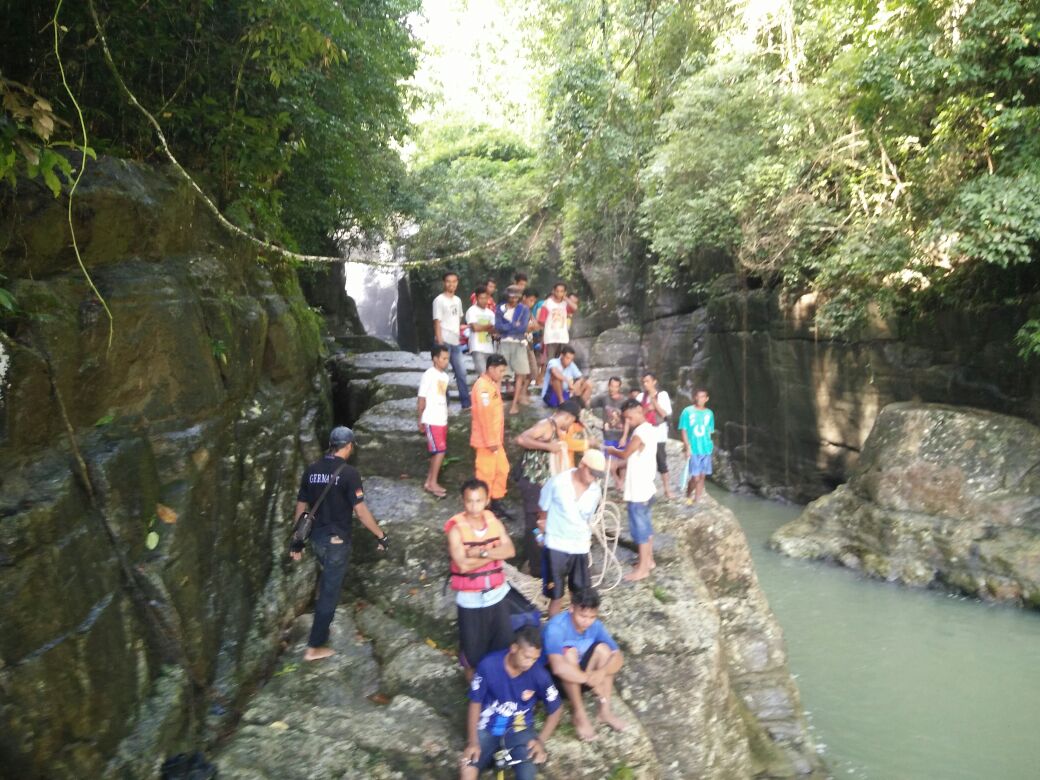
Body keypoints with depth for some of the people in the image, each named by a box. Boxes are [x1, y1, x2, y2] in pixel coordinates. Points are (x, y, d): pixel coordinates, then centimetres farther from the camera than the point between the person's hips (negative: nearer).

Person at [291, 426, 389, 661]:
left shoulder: (311, 470, 2)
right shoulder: (348, 472, -16)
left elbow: (301, 508, 7)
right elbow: (361, 511, -17)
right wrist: (381, 535, -8)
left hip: (316, 538, 6)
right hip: (337, 540, -6)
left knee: (327, 578, 30)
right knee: (330, 592, 4)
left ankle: (319, 630, 44)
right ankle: (315, 647, 11)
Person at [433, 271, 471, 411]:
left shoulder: (457, 300, 13)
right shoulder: (439, 300, -8)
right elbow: (437, 322, -11)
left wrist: (460, 335, 13)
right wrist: (440, 343, -16)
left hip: (456, 342, 7)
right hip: (444, 342, -7)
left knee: (461, 372, 10)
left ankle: (466, 403, 17)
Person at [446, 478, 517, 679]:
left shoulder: (495, 522, -2)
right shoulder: (456, 528, -16)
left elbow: (510, 551, -14)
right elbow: (463, 565, -24)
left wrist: (482, 552, -25)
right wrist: (494, 553, -18)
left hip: (497, 593, 4)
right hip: (470, 598, -3)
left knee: (503, 639, 17)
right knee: (473, 642, 12)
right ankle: (472, 674, 38)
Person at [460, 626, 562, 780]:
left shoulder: (539, 674, -17)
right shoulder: (488, 665, -20)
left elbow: (556, 710, -1)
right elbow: (475, 704, -7)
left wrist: (540, 740, -12)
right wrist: (472, 742, -12)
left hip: (520, 730, 0)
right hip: (488, 729, 0)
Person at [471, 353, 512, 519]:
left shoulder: (492, 384, 12)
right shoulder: (483, 386, -20)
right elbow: (484, 415, -23)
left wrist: (497, 438, 18)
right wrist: (490, 441, -22)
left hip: (495, 438, 10)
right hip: (486, 440, -10)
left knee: (502, 469, 15)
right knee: (486, 473, 0)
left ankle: (496, 503, 26)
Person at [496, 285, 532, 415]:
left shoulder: (524, 309, 5)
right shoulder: (500, 309, 7)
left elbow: (523, 327, -8)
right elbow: (498, 326, -6)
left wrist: (506, 327, -5)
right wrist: (514, 325, -8)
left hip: (519, 344, 0)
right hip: (504, 343, 0)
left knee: (520, 374, -3)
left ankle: (515, 403, 2)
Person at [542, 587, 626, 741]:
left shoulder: (595, 625, -12)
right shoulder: (556, 627, -31)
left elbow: (618, 657, -16)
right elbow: (559, 667, -44)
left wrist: (602, 672, -36)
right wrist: (590, 679, -39)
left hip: (579, 678, 6)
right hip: (553, 677, -5)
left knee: (603, 648, -17)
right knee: (570, 653, -33)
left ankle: (605, 710, -12)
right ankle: (578, 713, -19)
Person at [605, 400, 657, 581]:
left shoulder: (641, 432, -20)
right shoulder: (648, 429, 11)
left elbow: (625, 454, -19)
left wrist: (611, 451, -1)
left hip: (638, 489, -10)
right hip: (644, 486, 10)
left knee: (639, 527, -2)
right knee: (645, 525, 18)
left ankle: (642, 568, 5)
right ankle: (648, 560, 29)